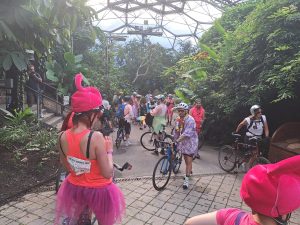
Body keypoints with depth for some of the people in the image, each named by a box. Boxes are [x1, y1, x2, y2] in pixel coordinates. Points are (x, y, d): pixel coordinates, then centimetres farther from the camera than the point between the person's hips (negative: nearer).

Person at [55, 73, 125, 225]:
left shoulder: (62, 137, -12)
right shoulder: (96, 137, -31)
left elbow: (65, 164, 5)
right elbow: (108, 173, -23)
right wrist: (109, 150, -11)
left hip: (74, 188, 5)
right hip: (98, 190, -4)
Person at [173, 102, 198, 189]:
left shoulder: (190, 120, -23)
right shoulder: (178, 119, 0)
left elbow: (186, 133, -32)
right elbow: (176, 131, 7)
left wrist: (177, 140, -38)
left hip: (190, 142, -7)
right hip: (182, 142, 7)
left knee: (189, 161, -2)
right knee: (186, 159, 20)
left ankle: (186, 180, 6)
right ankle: (189, 171, 44)